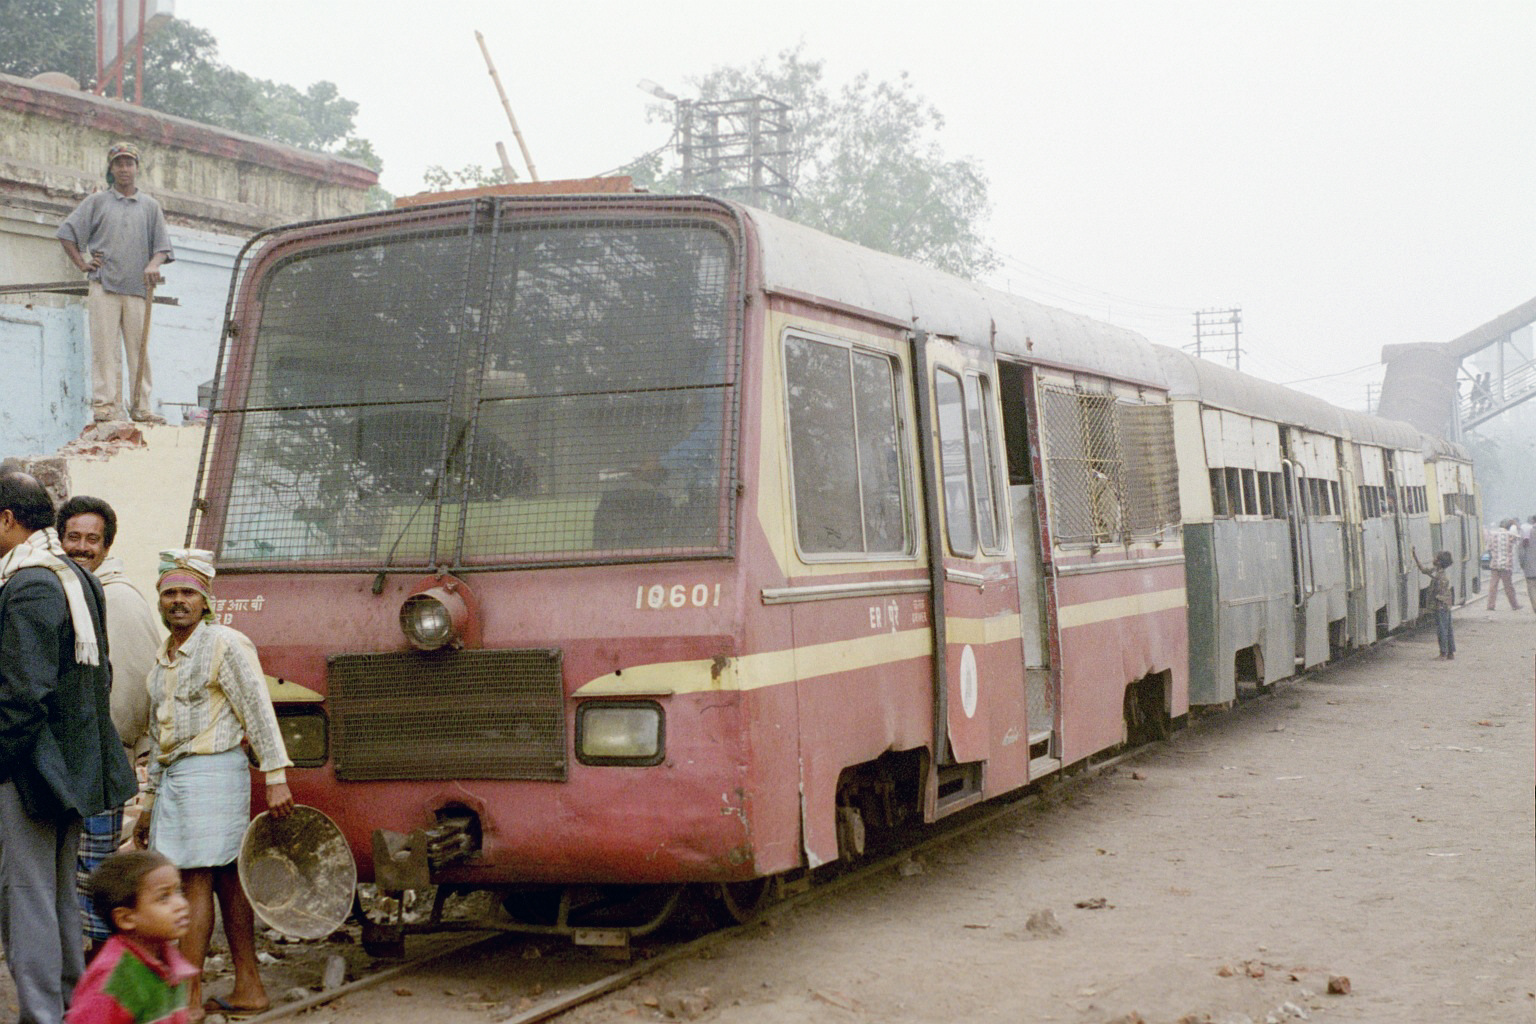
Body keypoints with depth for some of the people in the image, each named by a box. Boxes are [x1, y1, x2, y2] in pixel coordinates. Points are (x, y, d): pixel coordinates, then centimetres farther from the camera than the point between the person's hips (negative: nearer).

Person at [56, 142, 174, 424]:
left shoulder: (150, 206, 16)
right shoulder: (97, 202, 12)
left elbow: (162, 246, 12)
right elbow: (66, 232, 13)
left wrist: (154, 264, -9)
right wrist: (82, 264, 3)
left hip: (138, 288, 2)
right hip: (103, 287, -1)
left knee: (140, 348, -1)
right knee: (105, 346, -8)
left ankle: (141, 407, 1)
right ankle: (105, 405, -10)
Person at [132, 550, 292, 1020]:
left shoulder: (225, 645, -6)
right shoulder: (162, 660, 18)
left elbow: (259, 712, -11)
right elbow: (158, 736, 24)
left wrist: (275, 779, -16)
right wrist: (149, 803, 25)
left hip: (212, 769, -8)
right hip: (175, 777, 8)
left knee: (197, 879, -9)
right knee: (225, 880, 9)